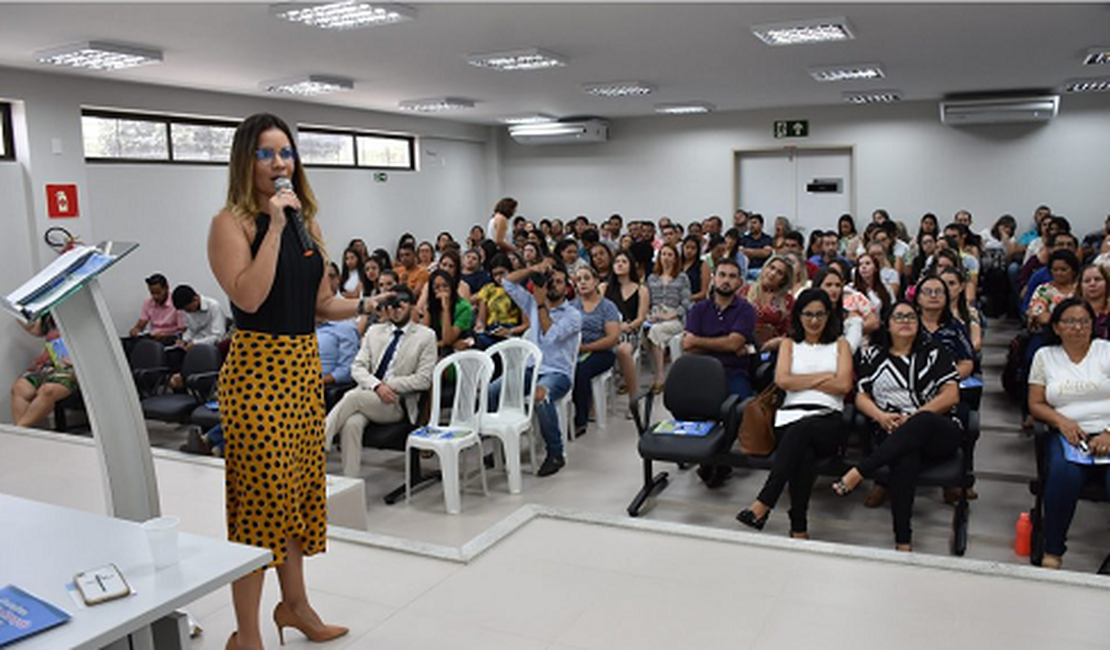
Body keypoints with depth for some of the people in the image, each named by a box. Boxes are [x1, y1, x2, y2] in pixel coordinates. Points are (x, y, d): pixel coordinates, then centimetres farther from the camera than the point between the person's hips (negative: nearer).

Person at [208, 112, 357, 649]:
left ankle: (294, 603, 33)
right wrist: (274, 227, -20)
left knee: (300, 486, 15)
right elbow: (248, 297, -22)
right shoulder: (231, 222, -7)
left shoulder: (306, 221, 13)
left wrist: (366, 305, 1)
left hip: (304, 364, 7)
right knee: (259, 494, -3)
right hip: (257, 367, -7)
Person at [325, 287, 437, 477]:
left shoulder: (425, 336, 5)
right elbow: (357, 367, 7)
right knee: (352, 423, -31)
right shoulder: (374, 331, 18)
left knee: (353, 396, -31)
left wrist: (388, 384, -12)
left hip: (398, 403, -3)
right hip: (367, 394, 3)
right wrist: (377, 386, -14)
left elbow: (423, 380, -3)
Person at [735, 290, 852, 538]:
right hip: (791, 416, 1)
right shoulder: (789, 343, 23)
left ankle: (762, 505, -42)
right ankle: (798, 528, -34)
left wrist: (802, 381, 4)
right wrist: (824, 377, 4)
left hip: (829, 419, -1)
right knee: (804, 454, -37)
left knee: (802, 428, -39)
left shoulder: (840, 344, 21)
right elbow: (782, 380, 4)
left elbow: (843, 385, 4)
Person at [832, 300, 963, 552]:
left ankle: (857, 474, -43)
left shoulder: (934, 352, 14)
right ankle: (903, 541, -40)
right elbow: (861, 397, 11)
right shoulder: (873, 355, 18)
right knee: (905, 460, -37)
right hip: (893, 433, 0)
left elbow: (951, 395, 3)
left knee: (922, 423, -39)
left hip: (939, 432, 0)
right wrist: (882, 416, -11)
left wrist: (913, 417, -10)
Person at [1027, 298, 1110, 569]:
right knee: (1064, 472, -33)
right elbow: (1035, 404, 11)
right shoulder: (1045, 356, 15)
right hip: (1067, 433, 1)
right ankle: (1052, 552, -19)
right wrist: (1062, 421, -8)